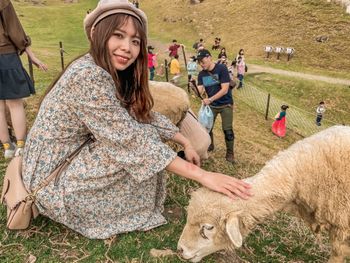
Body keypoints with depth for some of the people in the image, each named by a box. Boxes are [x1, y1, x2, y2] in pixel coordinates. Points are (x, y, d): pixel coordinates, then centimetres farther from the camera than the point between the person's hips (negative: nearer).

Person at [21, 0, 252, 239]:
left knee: (144, 135, 4)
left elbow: (144, 115, 6)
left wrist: (185, 142, 0)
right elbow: (131, 140, -30)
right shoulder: (88, 76, -28)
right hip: (54, 181, -8)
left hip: (75, 159, 8)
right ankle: (136, 214, 3)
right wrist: (200, 174, -29)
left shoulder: (113, 74, 1)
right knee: (136, 153, -20)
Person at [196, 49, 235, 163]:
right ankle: (209, 145, 33)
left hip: (226, 104, -5)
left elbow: (225, 90, -25)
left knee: (227, 130, -3)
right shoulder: (201, 74, -3)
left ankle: (230, 153, 15)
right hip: (212, 105, 5)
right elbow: (200, 90, -10)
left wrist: (210, 99, -34)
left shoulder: (221, 68, -20)